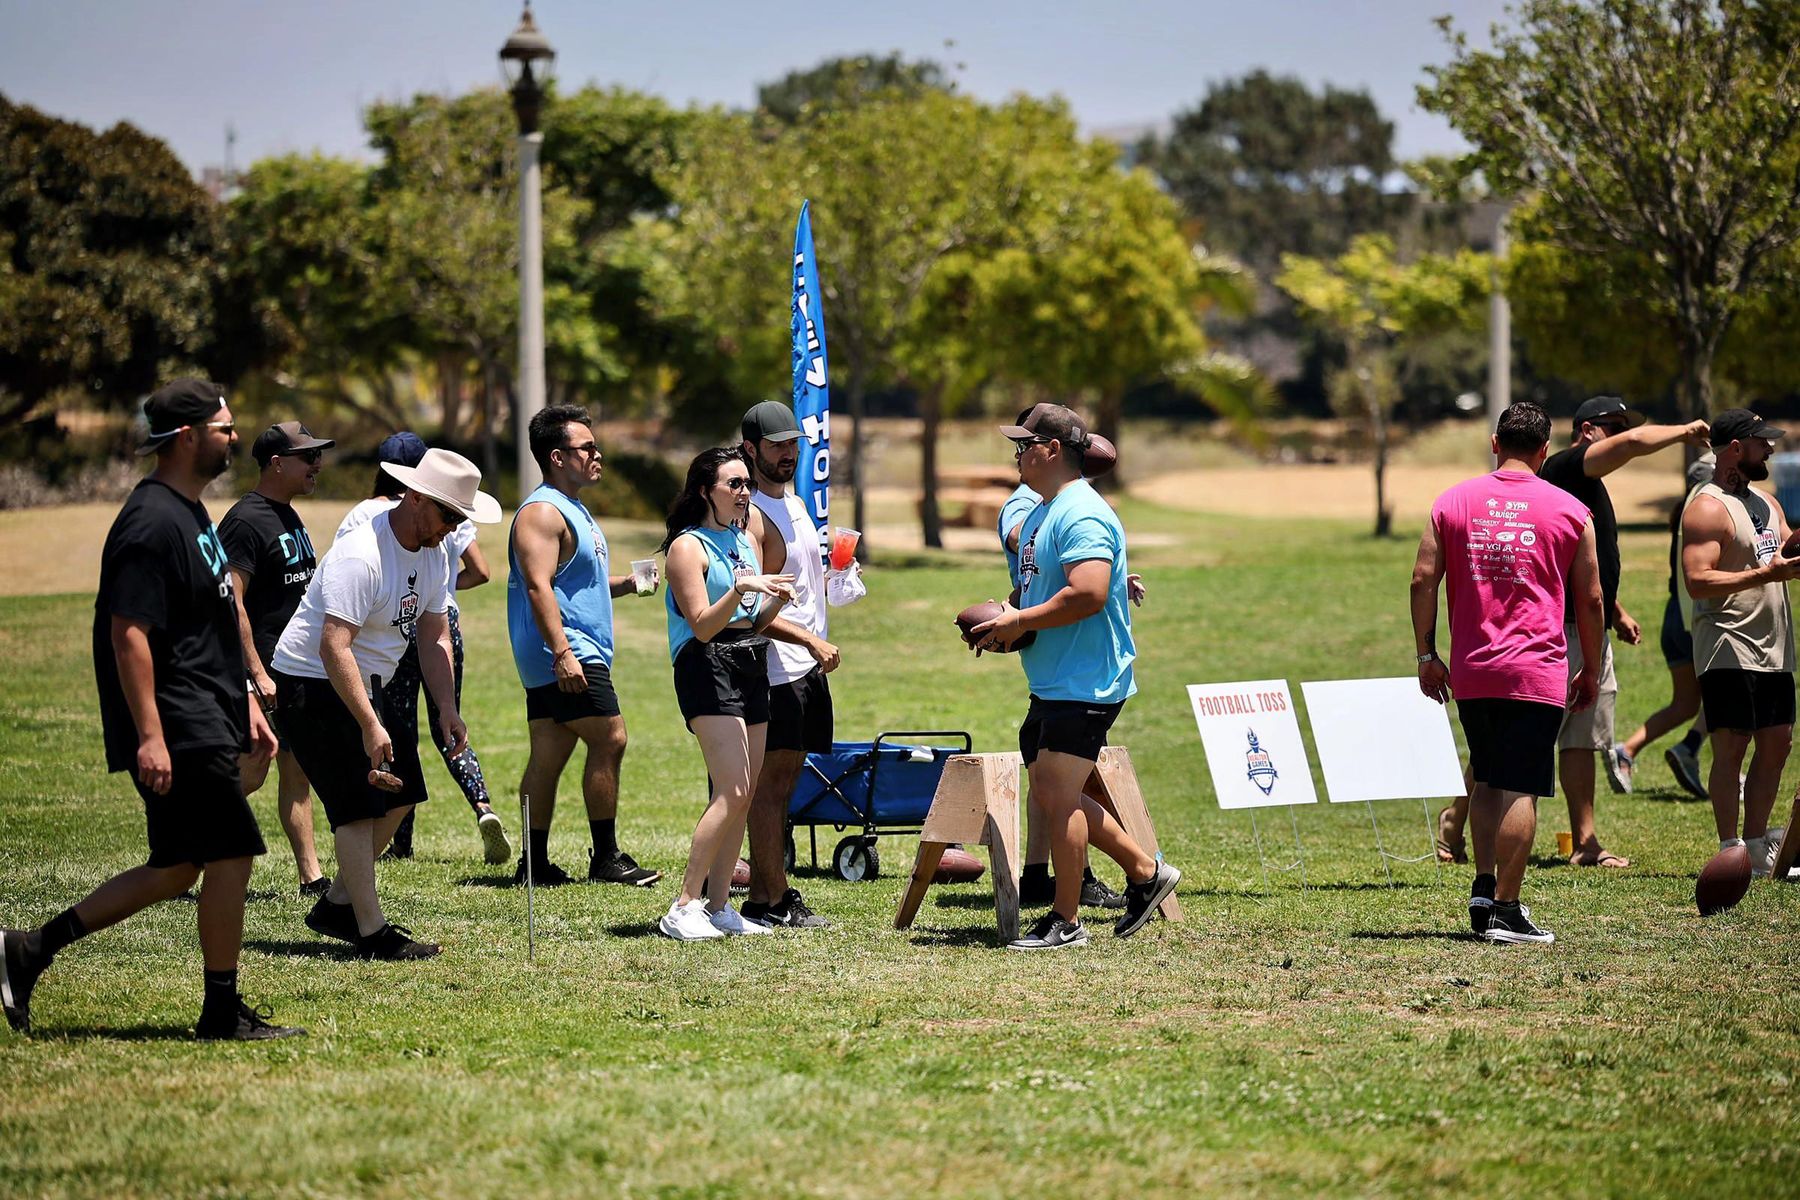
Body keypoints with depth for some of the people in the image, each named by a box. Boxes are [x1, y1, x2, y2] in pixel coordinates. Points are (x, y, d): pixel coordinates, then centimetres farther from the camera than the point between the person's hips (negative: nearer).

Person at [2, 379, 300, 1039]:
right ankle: (223, 1012, 4)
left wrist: (247, 705, 23)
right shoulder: (153, 521, -16)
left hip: (205, 724, 10)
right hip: (179, 731, -10)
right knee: (231, 856, -6)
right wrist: (149, 736, -25)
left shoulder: (193, 515, 17)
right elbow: (129, 633, -21)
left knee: (175, 871, 11)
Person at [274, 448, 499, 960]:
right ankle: (372, 932, -9)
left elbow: (434, 636, 9)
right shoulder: (362, 554, -28)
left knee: (398, 795, 9)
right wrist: (369, 726, -34)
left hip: (366, 685, 10)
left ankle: (337, 906, 20)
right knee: (358, 803, -12)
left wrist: (447, 707, -3)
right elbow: (333, 648, -32)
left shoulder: (434, 553, 2)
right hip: (314, 683, -10)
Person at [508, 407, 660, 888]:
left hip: (570, 658, 10)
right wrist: (562, 653, -30)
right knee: (609, 739, -10)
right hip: (567, 656, -10)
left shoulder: (572, 509, 21)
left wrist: (626, 583, 15)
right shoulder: (542, 512, -13)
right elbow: (538, 587, -23)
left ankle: (535, 863, 8)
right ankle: (606, 858, -7)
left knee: (549, 754, 8)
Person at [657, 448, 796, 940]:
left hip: (751, 665, 8)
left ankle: (718, 904, 9)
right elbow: (703, 626, -13)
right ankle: (683, 907, -13)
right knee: (732, 792, -16)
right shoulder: (688, 546, -6)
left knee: (743, 795, 5)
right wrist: (740, 590, -26)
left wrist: (776, 600, 0)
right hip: (707, 666, -8)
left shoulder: (747, 541, 18)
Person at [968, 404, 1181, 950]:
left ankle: (1066, 921, -2)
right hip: (1051, 682, 11)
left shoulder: (1082, 515, -17)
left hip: (1085, 684, -11)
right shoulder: (1040, 514, 17)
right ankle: (1145, 871, 23)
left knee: (1057, 794, -9)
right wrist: (1005, 613, 8)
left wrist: (1020, 621, -19)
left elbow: (1088, 595, -28)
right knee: (1050, 794, 13)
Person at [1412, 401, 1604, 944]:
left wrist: (1426, 655, 12)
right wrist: (1591, 671, 15)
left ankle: (1483, 886, 13)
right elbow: (1591, 599, 5)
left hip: (1470, 671, 3)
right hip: (1537, 672, -3)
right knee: (1521, 791, -2)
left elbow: (1423, 580, 4)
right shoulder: (1571, 512, 2)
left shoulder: (1453, 502, 6)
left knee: (1487, 781, 19)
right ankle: (1505, 909, -3)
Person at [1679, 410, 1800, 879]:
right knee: (1731, 748, -6)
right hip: (1728, 650, -9)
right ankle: (1730, 852, -3)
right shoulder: (1707, 508, -10)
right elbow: (1697, 581, -20)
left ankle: (1757, 845, 18)